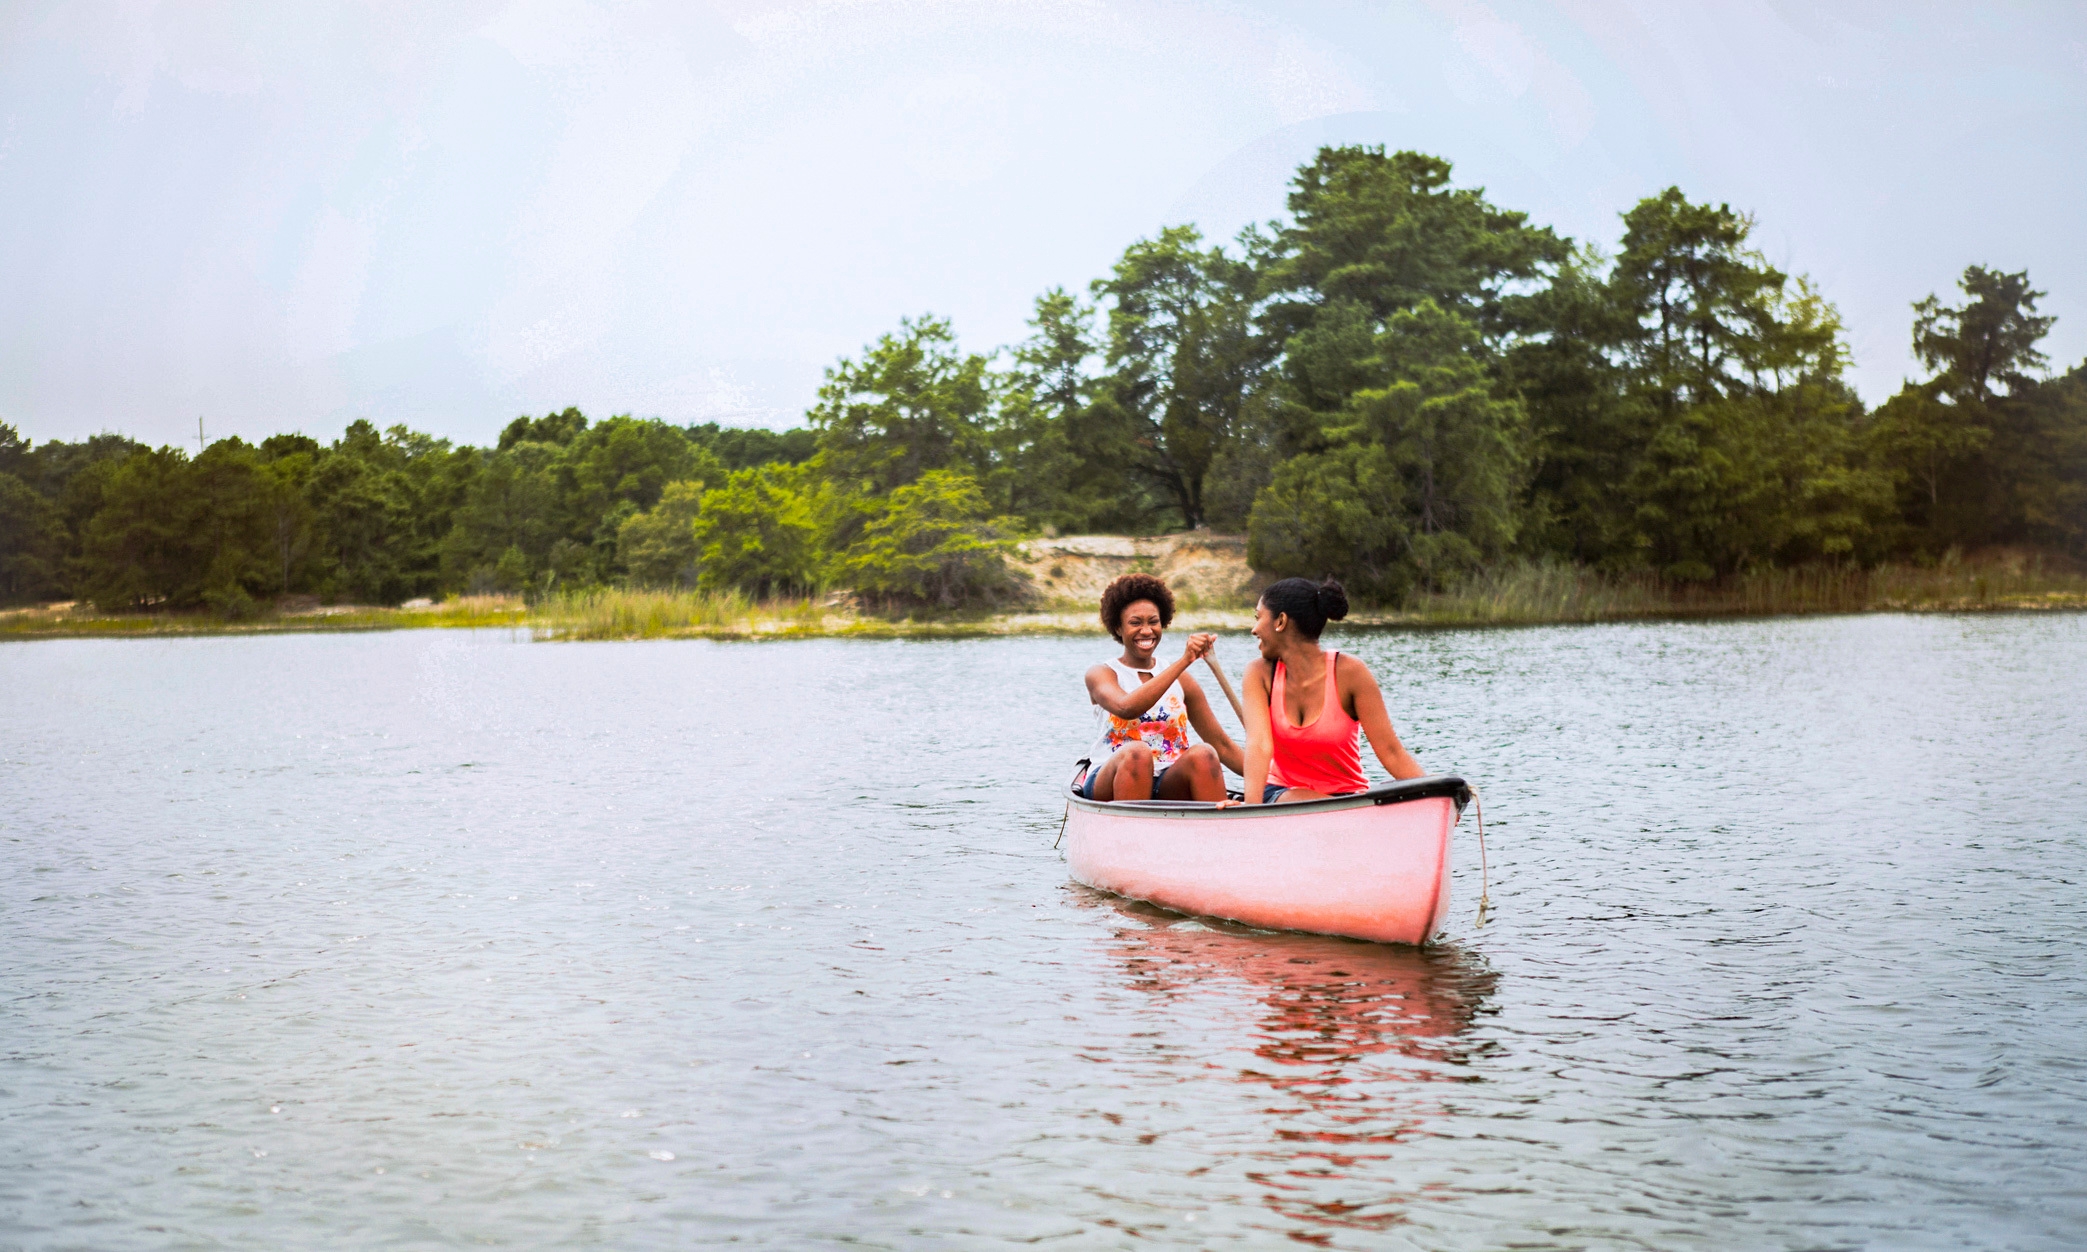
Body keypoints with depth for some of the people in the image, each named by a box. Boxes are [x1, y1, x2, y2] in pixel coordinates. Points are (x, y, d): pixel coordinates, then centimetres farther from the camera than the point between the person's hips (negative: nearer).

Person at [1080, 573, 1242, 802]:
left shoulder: (1180, 680, 14)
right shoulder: (1101, 674, 4)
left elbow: (1221, 744, 13)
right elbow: (1127, 708, -21)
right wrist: (1183, 661, -25)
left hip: (1169, 788, 3)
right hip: (1109, 784, -3)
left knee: (1203, 754, -27)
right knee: (1137, 752, -34)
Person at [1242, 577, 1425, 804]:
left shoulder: (1348, 673, -11)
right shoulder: (1260, 674, -4)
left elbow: (1391, 752, -14)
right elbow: (1259, 744, -20)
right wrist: (1252, 806, -38)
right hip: (1281, 794, 0)